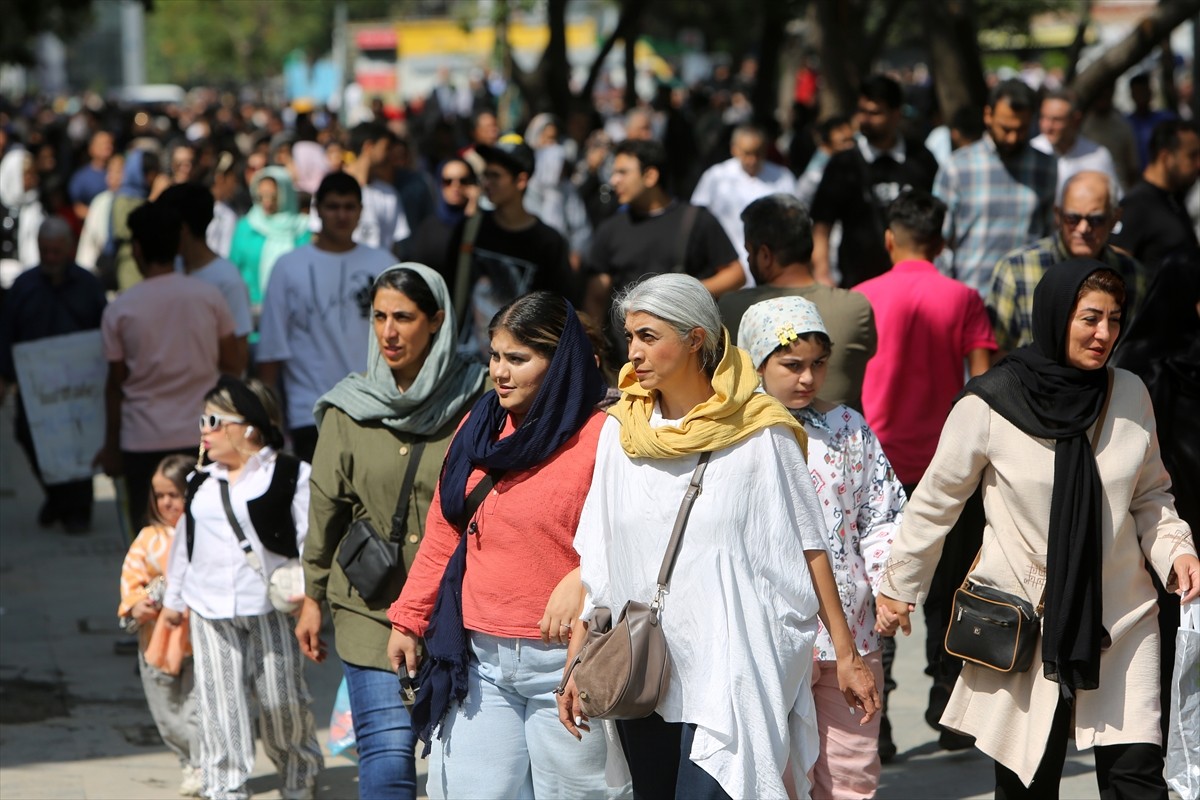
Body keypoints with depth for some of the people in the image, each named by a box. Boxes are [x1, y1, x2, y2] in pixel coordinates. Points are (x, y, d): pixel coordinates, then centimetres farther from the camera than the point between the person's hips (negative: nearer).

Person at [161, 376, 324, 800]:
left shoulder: (289, 474, -3)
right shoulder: (200, 482, 13)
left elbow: (310, 535, -5)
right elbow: (184, 540, 23)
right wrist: (173, 597, 28)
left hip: (271, 608, -4)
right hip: (211, 612, 4)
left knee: (283, 705, 5)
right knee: (220, 709, 0)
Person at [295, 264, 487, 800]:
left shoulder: (476, 403, -2)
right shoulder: (349, 410, 3)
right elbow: (325, 509, 10)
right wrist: (313, 598, 12)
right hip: (371, 609, 0)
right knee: (388, 757, -10)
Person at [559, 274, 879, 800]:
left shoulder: (759, 433, -5)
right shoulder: (621, 430, 7)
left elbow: (808, 548, -1)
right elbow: (597, 562, 10)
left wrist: (846, 654, -1)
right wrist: (576, 664, 7)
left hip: (730, 674, -5)